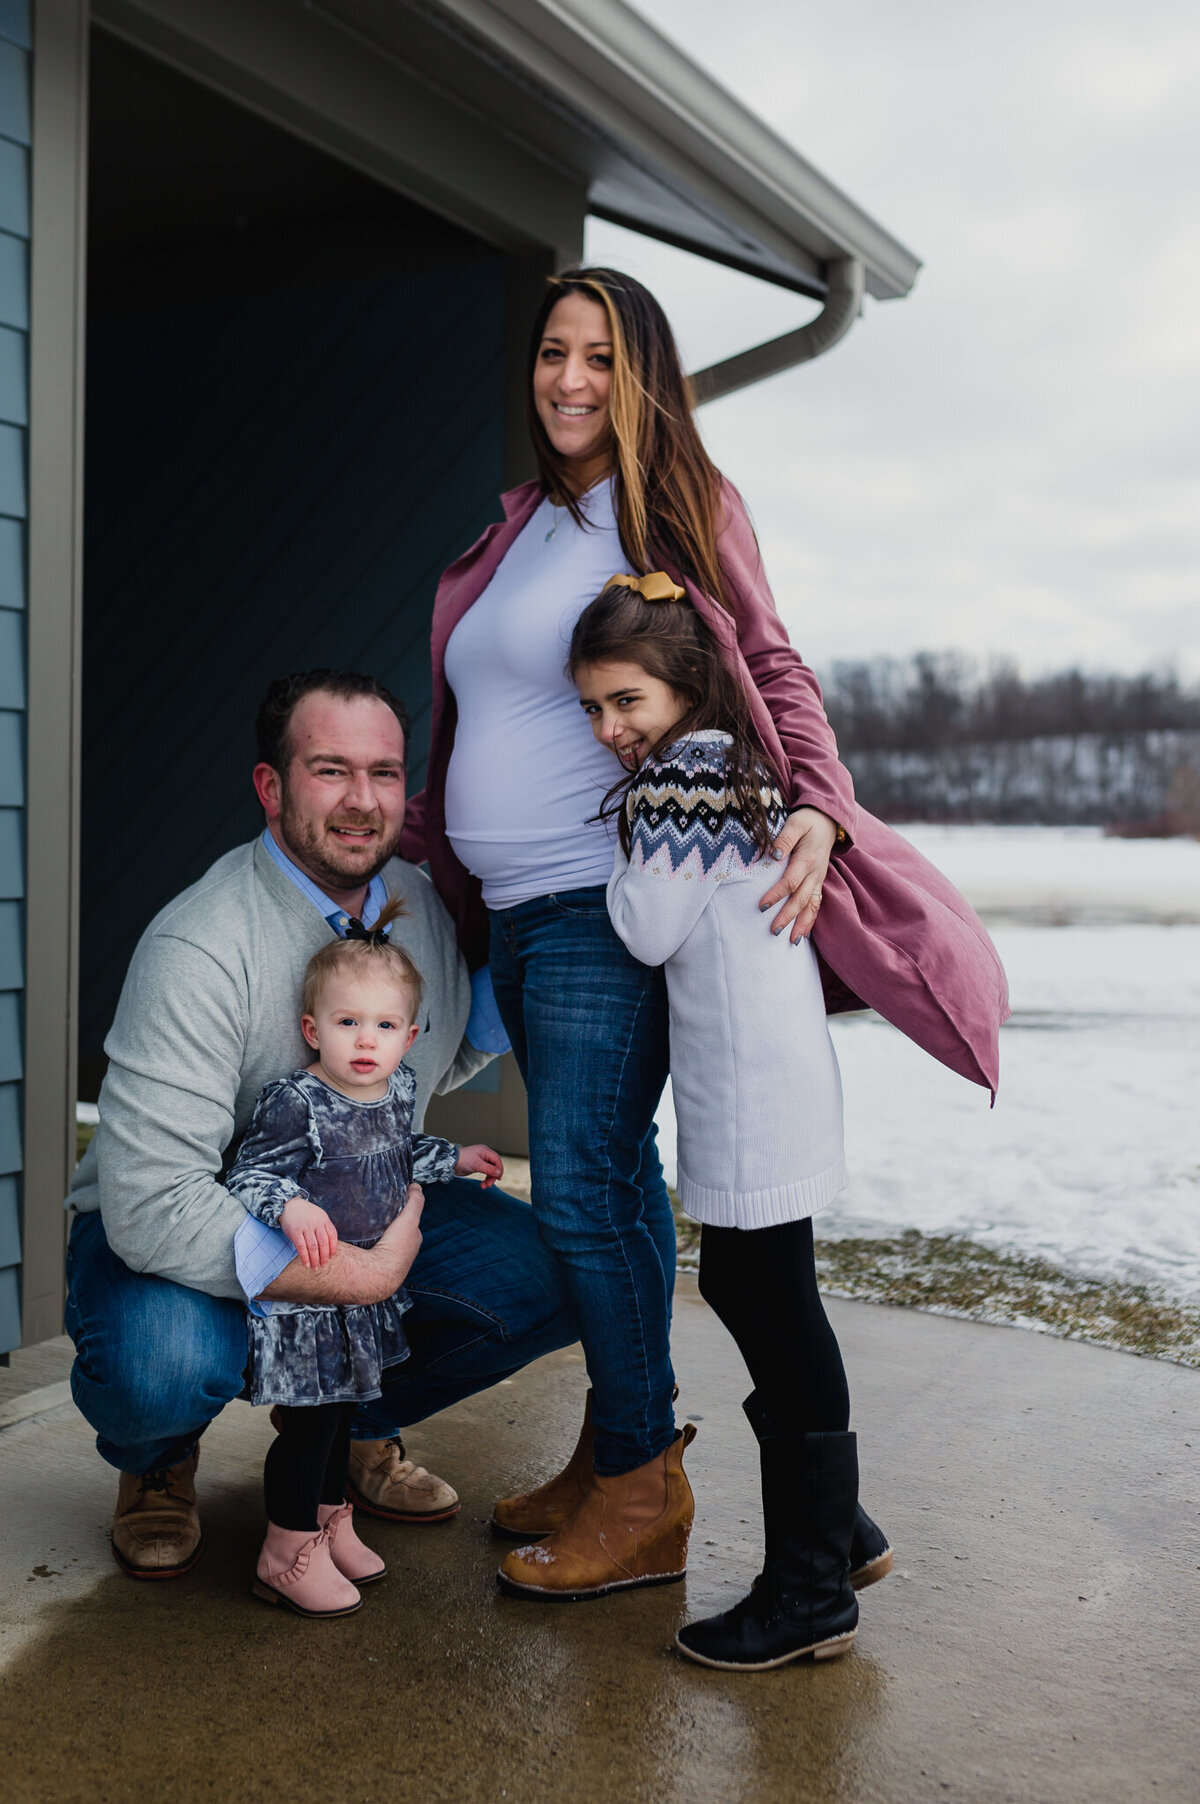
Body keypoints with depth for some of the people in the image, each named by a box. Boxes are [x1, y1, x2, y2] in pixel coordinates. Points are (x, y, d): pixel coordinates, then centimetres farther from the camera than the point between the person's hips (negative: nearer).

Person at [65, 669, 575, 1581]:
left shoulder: (423, 904, -5)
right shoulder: (200, 949, -28)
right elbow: (152, 1206, -34)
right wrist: (362, 1275, -31)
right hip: (177, 1230, -5)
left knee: (552, 1274, -15)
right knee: (164, 1367, -38)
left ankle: (353, 1418, 13)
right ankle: (158, 1459, 4)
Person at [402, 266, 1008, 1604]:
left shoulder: (678, 508, -2)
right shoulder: (521, 524, 18)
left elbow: (772, 675, -7)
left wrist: (812, 807, -23)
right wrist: (399, 827, 22)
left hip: (605, 903, -7)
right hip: (517, 912, 7)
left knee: (582, 1188, -9)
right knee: (609, 1181, 12)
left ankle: (642, 1494, 4)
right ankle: (611, 1455, 22)